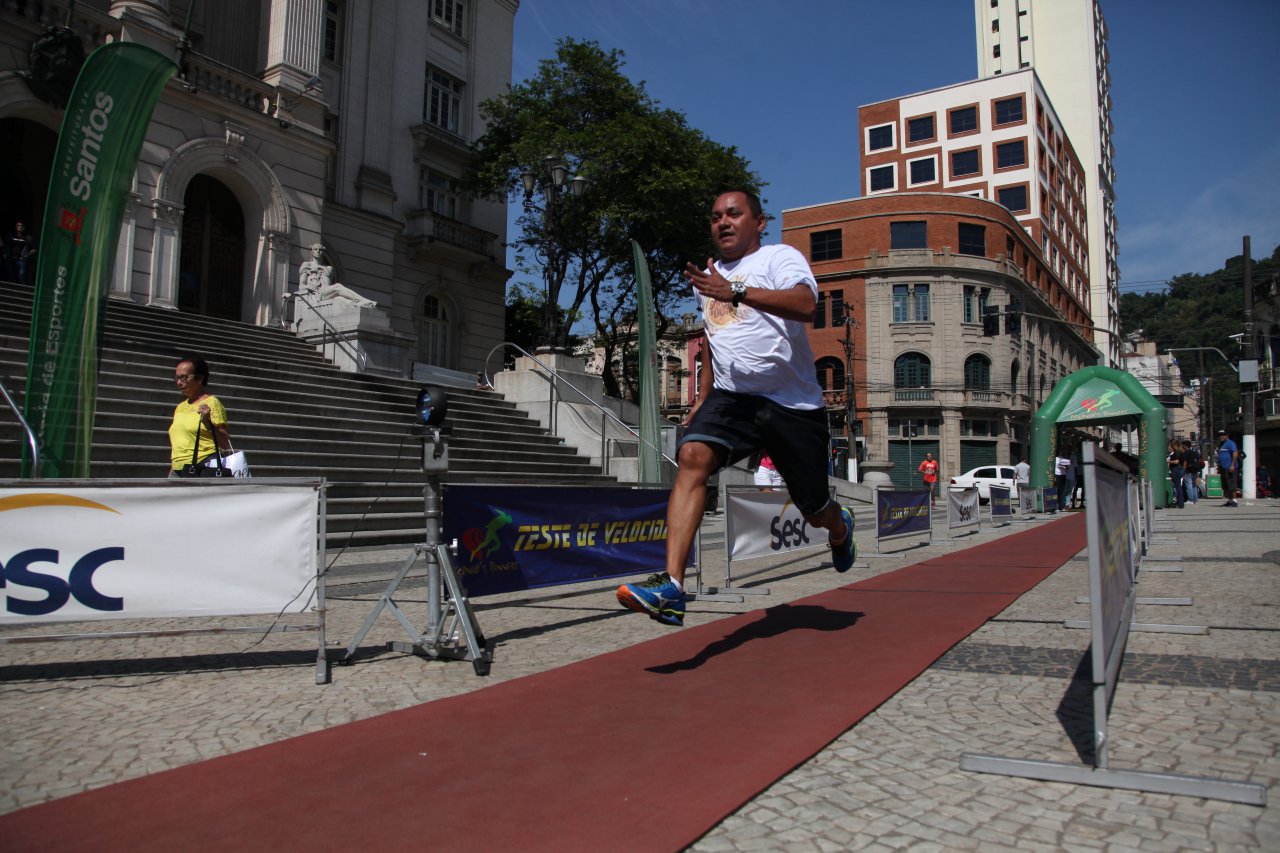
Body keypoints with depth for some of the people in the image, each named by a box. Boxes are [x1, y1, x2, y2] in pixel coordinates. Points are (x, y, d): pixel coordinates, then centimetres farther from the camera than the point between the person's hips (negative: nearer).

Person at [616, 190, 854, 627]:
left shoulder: (780, 257, -3)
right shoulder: (708, 276, 17)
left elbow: (806, 305, -25)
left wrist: (736, 291, -35)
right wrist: (703, 397, 25)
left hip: (793, 402, -4)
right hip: (731, 396, 4)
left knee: (814, 508, 7)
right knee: (692, 455, -26)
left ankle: (839, 529, 48)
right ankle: (672, 586, -34)